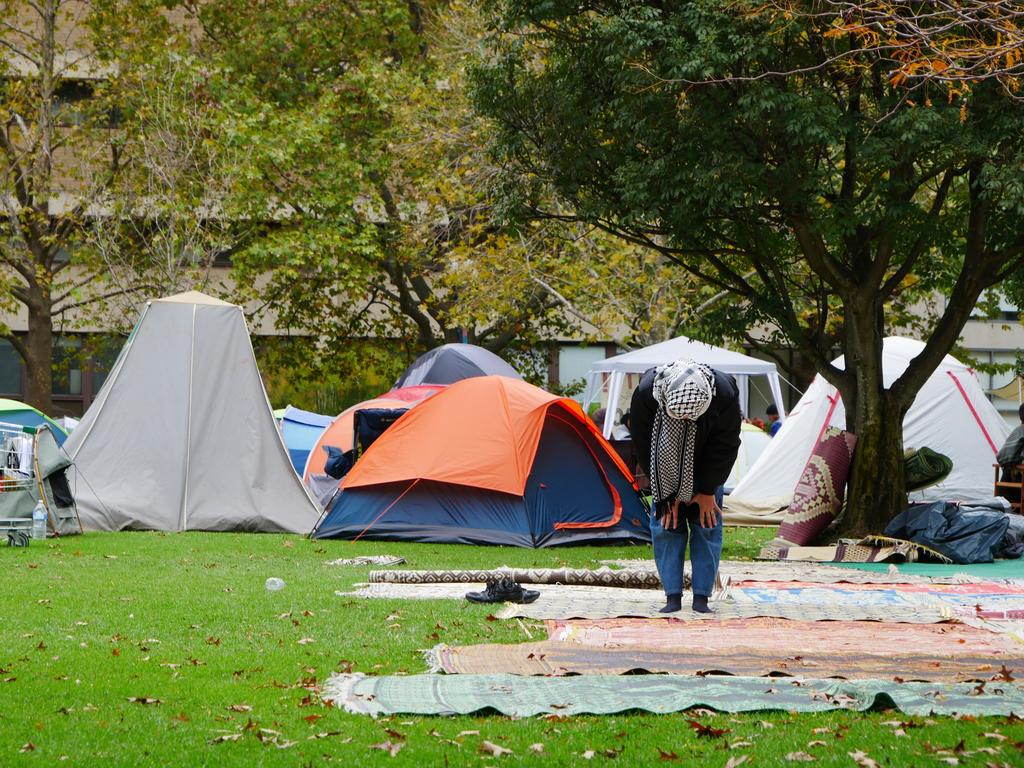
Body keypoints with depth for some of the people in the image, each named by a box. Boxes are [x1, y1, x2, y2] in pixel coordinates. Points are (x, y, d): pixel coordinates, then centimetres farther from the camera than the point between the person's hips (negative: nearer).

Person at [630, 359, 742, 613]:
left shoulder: (725, 395, -35)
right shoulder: (646, 394, -35)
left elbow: (725, 448, -17)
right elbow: (643, 447, -20)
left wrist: (707, 491, -12)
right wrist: (665, 495, -15)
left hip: (704, 471, 0)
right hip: (666, 471, 0)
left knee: (707, 524, -6)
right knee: (665, 524, -7)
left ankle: (701, 597, -1)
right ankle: (673, 597, -2)